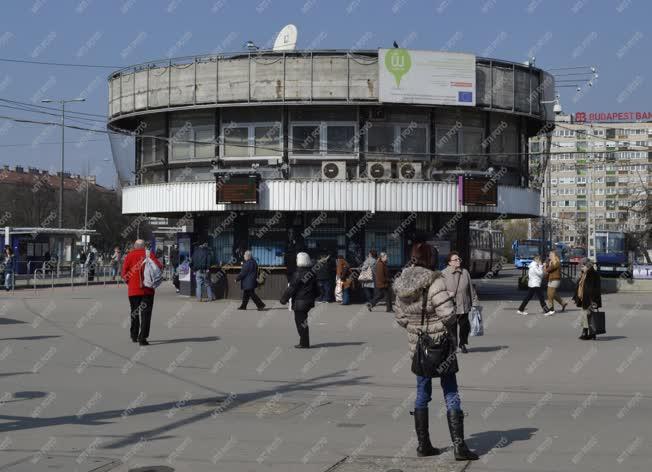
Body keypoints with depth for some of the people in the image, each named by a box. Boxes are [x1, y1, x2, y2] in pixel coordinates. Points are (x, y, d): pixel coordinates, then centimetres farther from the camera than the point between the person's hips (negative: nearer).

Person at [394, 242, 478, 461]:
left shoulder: (401, 283, 3)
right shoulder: (433, 280, -19)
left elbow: (400, 317, 9)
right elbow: (448, 313, -24)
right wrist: (450, 324, -4)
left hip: (417, 345, 6)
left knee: (422, 394, 15)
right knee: (451, 394, 1)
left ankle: (423, 444, 19)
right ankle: (458, 445, -1)